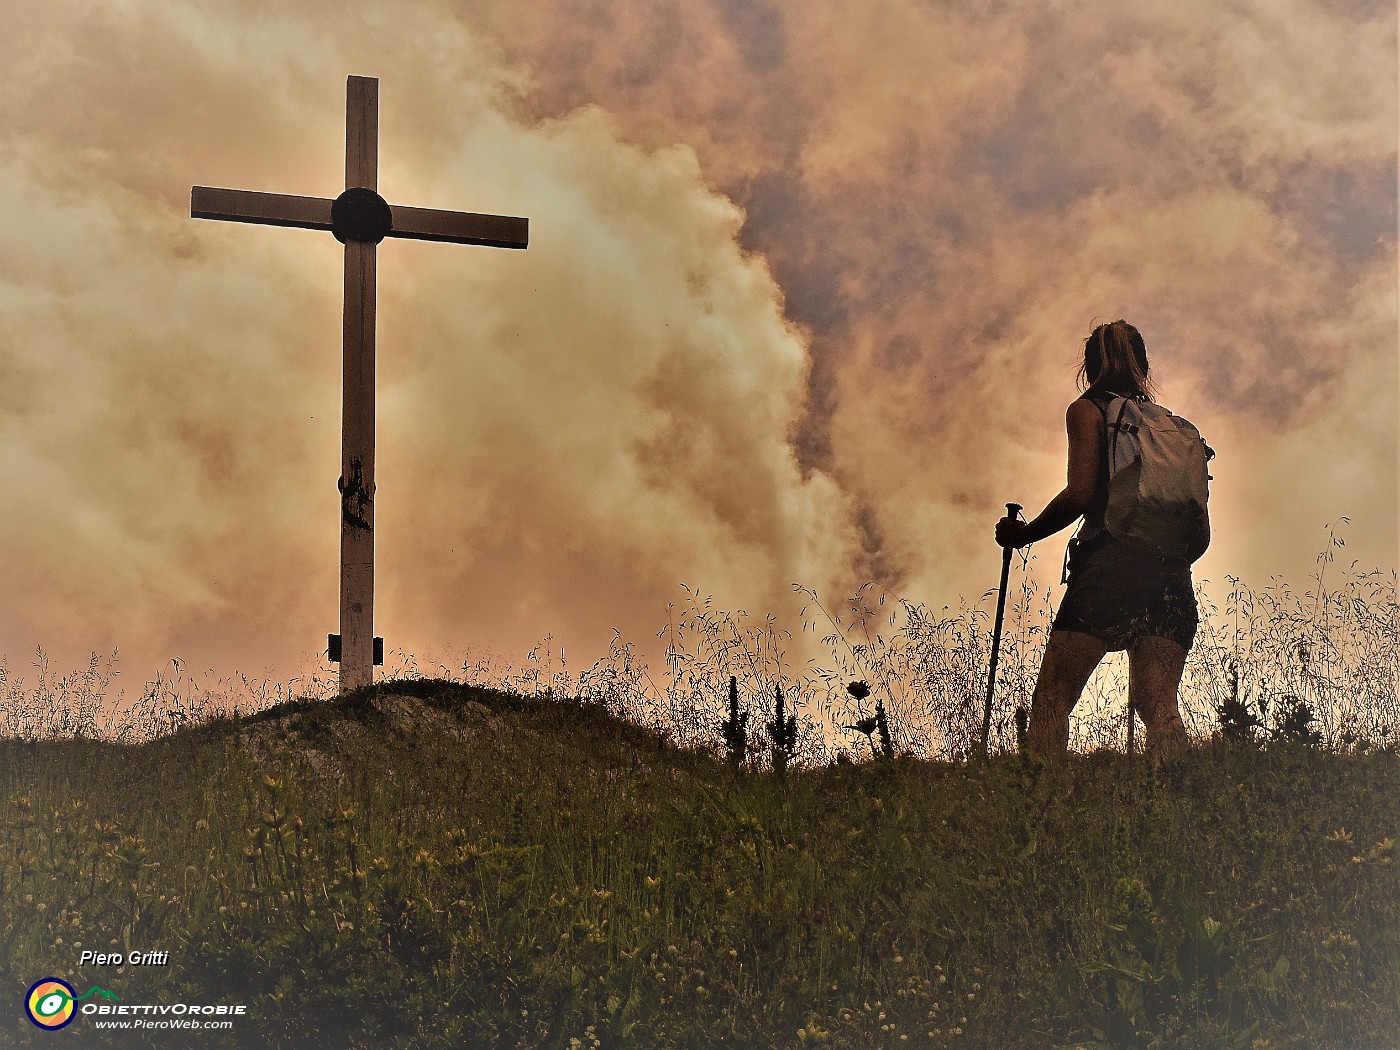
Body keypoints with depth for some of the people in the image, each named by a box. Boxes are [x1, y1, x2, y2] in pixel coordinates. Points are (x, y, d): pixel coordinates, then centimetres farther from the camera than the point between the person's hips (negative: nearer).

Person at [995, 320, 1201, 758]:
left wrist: (1024, 534, 6)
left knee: (1051, 700, -6)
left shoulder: (1088, 410, 8)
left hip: (1108, 563, -5)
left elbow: (1080, 493, -7)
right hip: (1170, 574, 5)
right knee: (1158, 704, -1)